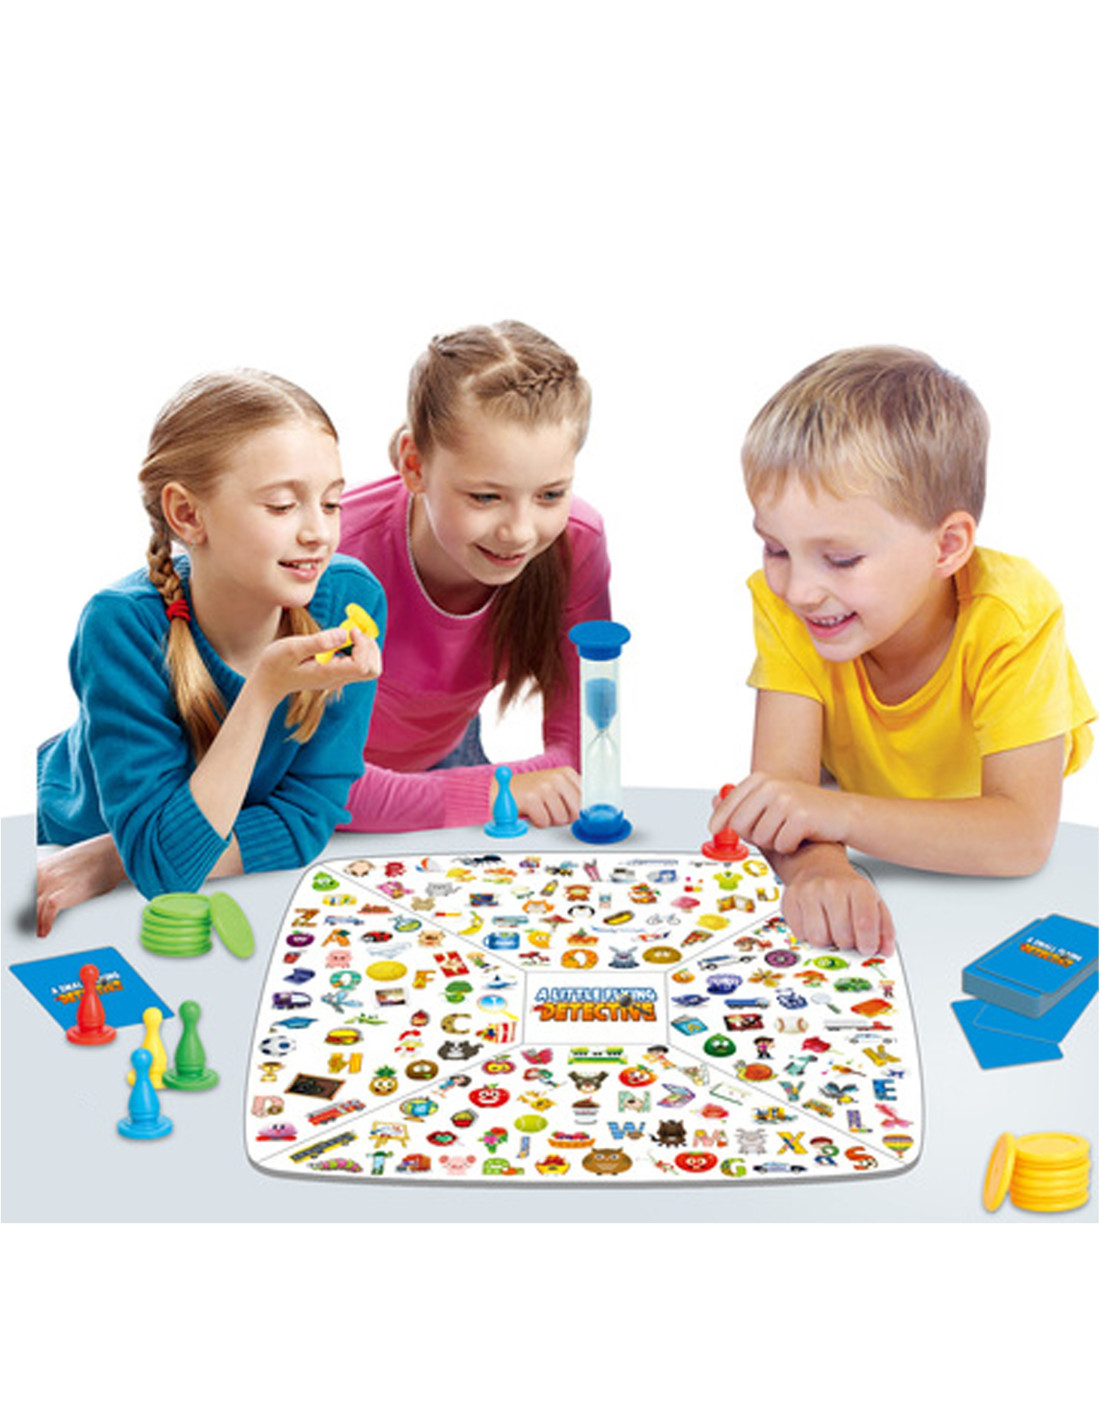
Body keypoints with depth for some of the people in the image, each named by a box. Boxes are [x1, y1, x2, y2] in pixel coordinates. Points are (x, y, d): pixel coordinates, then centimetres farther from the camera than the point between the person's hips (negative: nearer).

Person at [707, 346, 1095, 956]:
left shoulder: (1010, 616, -28)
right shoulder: (783, 602, -19)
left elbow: (1025, 833, -34)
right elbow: (784, 777, -27)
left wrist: (834, 812, -47)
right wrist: (814, 866, -50)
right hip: (866, 856, 1)